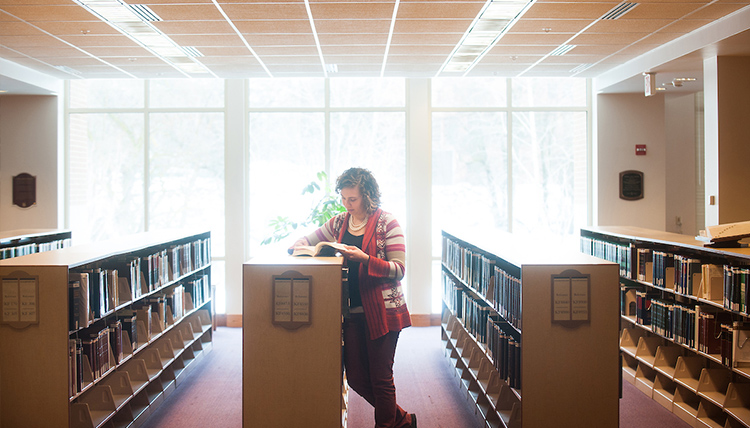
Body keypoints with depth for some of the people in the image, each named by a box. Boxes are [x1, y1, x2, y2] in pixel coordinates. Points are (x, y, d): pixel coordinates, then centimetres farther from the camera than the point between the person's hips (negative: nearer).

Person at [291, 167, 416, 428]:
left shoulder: (387, 223, -6)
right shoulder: (339, 223, 10)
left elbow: (399, 270, -11)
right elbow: (309, 239, 20)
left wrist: (365, 259, -23)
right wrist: (298, 246, -3)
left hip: (381, 312, -6)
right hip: (351, 312, 6)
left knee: (381, 378, 1)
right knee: (356, 378, 9)